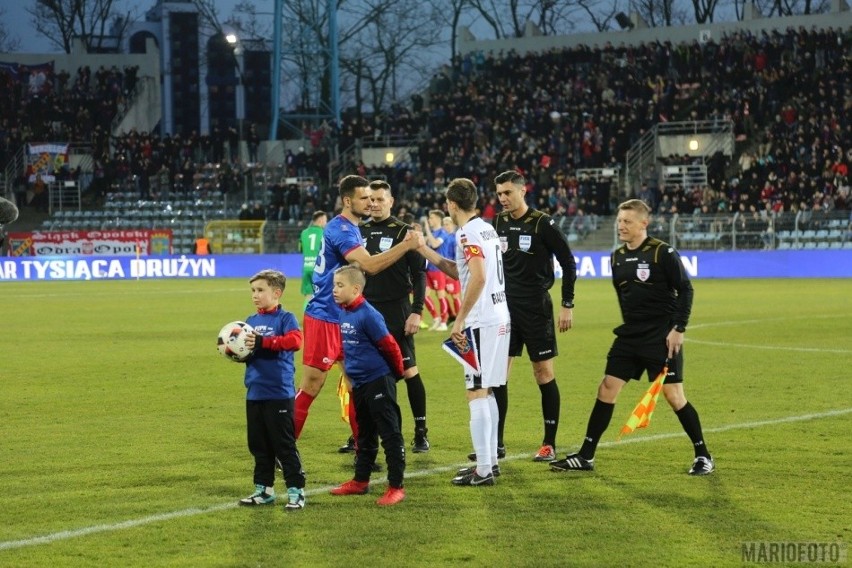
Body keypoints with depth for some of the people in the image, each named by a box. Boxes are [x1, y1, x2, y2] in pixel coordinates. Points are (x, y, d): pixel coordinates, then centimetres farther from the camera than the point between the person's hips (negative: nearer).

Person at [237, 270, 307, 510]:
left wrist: (263, 342, -28)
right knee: (259, 445, 12)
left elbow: (295, 341, -24)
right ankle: (264, 489, 22)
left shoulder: (285, 318, -7)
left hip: (279, 393, -7)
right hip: (254, 393, 7)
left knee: (284, 445, -4)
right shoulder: (251, 321, 12)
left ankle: (296, 490, 2)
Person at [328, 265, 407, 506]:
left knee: (390, 434, -3)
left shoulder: (368, 315, -20)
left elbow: (389, 346, -16)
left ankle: (396, 486, -1)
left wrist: (397, 372, -3)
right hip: (359, 383, 9)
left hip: (379, 381, -9)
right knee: (365, 435, 20)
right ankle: (360, 481, 31)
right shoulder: (343, 314, 6)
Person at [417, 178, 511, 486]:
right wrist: (424, 250, 26)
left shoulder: (468, 232, -13)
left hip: (482, 322, -9)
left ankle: (483, 470, -7)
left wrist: (459, 320, -21)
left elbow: (478, 277, -25)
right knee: (486, 392, 17)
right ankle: (490, 460, 23)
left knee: (477, 394, -6)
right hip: (499, 318, 9)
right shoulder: (486, 229, 15)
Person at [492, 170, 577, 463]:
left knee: (544, 372, -1)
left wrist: (567, 305, -8)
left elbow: (568, 263, -6)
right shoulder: (498, 223, 6)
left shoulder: (542, 224, -9)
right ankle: (496, 442, 10)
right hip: (505, 307, 5)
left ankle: (549, 444, 6)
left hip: (536, 308, -5)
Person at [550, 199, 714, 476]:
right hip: (630, 336, 6)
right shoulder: (617, 257, 8)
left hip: (662, 338, -6)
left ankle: (703, 456, 7)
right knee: (607, 389, 1)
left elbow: (685, 290, -9)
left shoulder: (663, 253, -11)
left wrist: (678, 329, -14)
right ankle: (586, 456, 6)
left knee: (673, 395, -7)